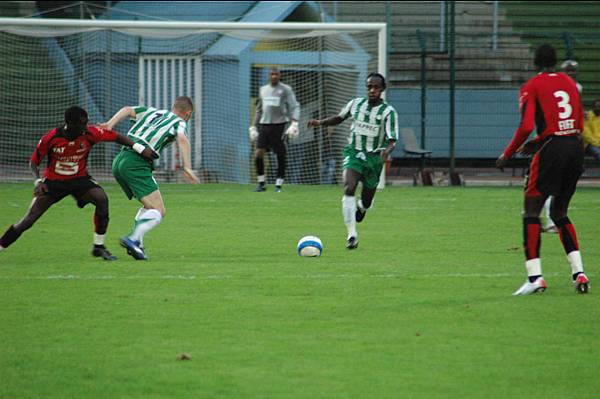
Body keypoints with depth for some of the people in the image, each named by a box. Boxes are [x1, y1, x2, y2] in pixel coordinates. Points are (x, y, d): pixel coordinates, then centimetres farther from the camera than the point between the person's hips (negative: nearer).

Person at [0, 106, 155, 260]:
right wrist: (38, 181, -25)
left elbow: (115, 137, -6)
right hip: (53, 182, -1)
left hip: (79, 179, 1)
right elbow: (34, 162, -8)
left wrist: (139, 148, -13)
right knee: (29, 220, -10)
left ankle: (98, 247, -12)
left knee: (102, 199, -26)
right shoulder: (50, 138, -20)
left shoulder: (90, 134, -18)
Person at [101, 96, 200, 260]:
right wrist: (187, 167, -18)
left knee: (150, 207, 21)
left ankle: (136, 243, 6)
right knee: (158, 211, -9)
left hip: (119, 160, 7)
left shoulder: (152, 112, 27)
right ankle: (133, 239, -31)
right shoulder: (179, 123, 9)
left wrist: (110, 124, 2)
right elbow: (182, 139, -12)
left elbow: (127, 110, 14)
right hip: (136, 163, -7)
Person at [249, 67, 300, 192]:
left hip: (279, 125, -4)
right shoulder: (263, 90, 17)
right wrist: (254, 127, 21)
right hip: (264, 125, 4)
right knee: (258, 153, -8)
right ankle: (261, 183, 2)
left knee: (280, 156, -2)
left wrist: (294, 123, -18)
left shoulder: (285, 90, 2)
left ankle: (279, 184, 7)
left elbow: (294, 107, -4)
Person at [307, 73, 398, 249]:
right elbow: (339, 118, 22)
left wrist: (387, 150, -35)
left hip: (374, 157, -1)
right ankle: (352, 234, -28)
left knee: (366, 202, 7)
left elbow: (392, 140, -13)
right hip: (353, 153, 1)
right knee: (349, 189, -24)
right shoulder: (355, 104, 4)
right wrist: (321, 122, 5)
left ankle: (361, 209, 48)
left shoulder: (388, 112, -7)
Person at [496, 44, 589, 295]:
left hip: (552, 151, -6)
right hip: (576, 147, 6)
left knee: (531, 212, 1)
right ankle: (579, 272, 6)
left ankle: (535, 276, -9)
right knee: (560, 213, 18)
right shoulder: (569, 83, 15)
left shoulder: (532, 87, -3)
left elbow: (526, 126, -14)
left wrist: (507, 155, -3)